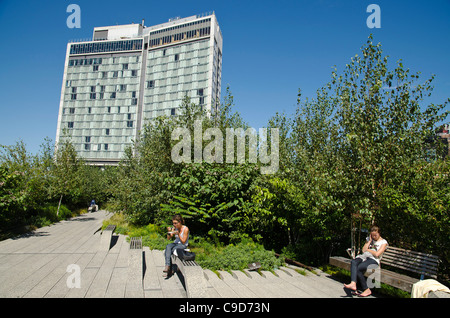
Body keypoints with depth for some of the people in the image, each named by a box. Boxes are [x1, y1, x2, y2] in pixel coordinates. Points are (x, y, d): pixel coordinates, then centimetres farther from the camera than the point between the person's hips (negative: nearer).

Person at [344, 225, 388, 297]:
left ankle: (366, 290, -23)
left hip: (374, 260, -5)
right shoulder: (369, 239, 23)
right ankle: (353, 284, -46)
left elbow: (377, 254, -6)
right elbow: (363, 250, 11)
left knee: (358, 268, -32)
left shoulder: (383, 242, 7)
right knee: (353, 262, -32)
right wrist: (370, 241, 8)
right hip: (364, 257, 5)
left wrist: (368, 249, 6)